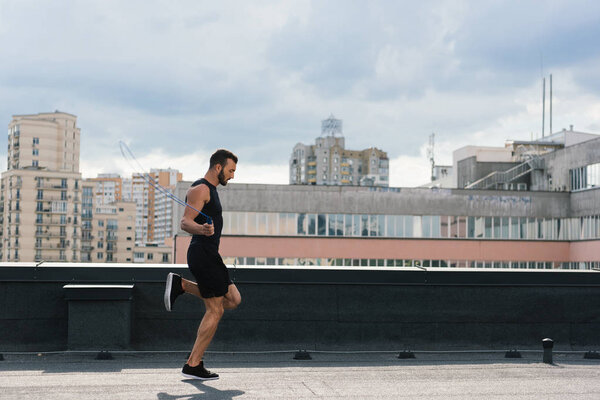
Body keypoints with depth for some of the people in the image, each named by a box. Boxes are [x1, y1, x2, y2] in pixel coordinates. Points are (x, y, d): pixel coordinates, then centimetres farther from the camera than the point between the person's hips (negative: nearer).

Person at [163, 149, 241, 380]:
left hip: (209, 256, 10)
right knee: (215, 310, -7)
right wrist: (202, 229, -41)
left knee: (233, 300, 10)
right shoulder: (200, 189, -12)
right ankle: (193, 365, -2)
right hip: (203, 255, -10)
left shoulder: (210, 190, 19)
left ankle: (180, 285, 9)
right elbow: (185, 223, -21)